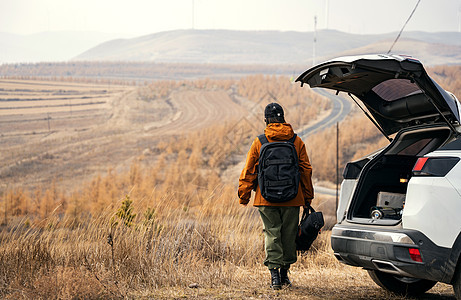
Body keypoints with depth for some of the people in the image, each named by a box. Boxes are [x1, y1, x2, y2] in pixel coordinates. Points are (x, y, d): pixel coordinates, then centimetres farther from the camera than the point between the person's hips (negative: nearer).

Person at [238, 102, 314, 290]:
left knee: (272, 234, 2)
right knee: (288, 234, 12)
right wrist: (307, 197, 14)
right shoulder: (297, 142, 2)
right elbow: (306, 171, 6)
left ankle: (274, 274, -7)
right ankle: (284, 272, 21)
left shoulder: (259, 143, -2)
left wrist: (244, 196, 10)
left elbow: (248, 172, 1)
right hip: (292, 198, 1)